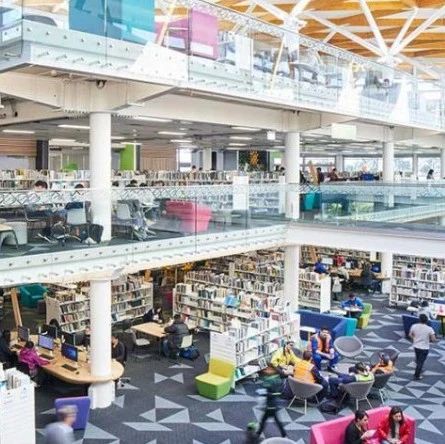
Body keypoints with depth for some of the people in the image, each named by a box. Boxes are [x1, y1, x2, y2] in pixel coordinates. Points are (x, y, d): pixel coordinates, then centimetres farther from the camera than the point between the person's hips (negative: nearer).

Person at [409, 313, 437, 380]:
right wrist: (429, 340, 1)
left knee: (418, 359, 27)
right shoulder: (429, 329, -21)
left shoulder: (414, 326, -11)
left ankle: (418, 370, 48)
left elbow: (410, 335, 1)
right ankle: (417, 376, 17)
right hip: (425, 348, -4)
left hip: (416, 346, 4)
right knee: (421, 361, 9)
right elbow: (434, 339, -19)